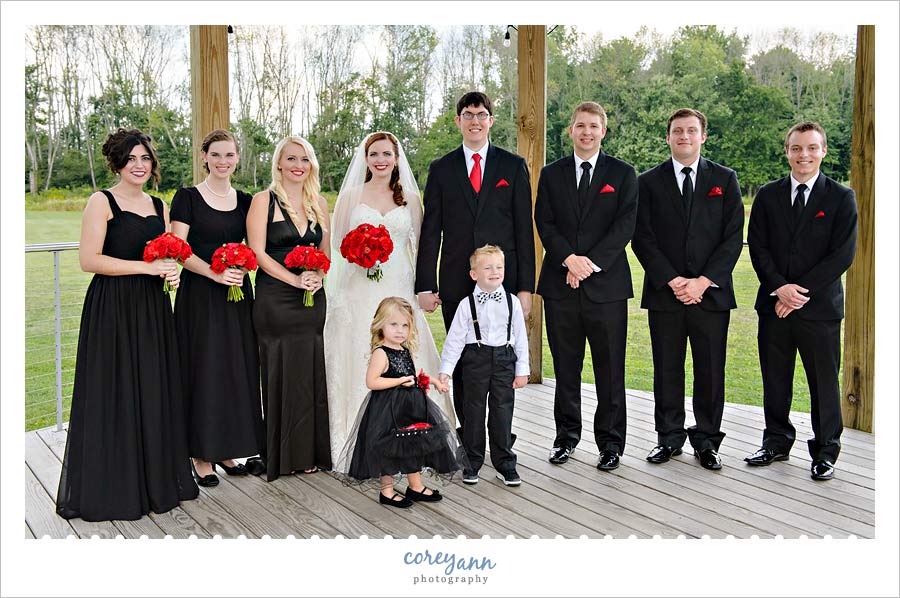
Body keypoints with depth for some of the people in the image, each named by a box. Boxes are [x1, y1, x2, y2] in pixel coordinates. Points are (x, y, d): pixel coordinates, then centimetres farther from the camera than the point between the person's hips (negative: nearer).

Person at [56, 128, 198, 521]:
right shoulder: (102, 202, -5)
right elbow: (89, 260, -13)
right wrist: (147, 267, -17)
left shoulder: (159, 206, 14)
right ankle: (112, 487, 14)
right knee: (115, 395, 1)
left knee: (155, 393, 10)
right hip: (113, 309, -6)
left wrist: (173, 271, -2)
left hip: (153, 310, 6)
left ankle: (156, 478, 23)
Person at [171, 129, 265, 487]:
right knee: (203, 369, 0)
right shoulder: (187, 197, -2)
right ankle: (202, 454, 11)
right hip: (199, 295, -4)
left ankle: (227, 448, 20)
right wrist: (216, 274, -21)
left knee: (237, 369, 7)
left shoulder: (245, 201, 11)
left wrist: (242, 270, -7)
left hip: (237, 295, 4)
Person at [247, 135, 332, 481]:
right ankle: (284, 455, 14)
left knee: (312, 374, 7)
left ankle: (311, 452, 19)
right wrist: (295, 279, -17)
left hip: (312, 298, 4)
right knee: (282, 376, 1)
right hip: (275, 300, -4)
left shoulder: (318, 204, 12)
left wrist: (318, 277, -5)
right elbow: (258, 252, -9)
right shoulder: (264, 201, -2)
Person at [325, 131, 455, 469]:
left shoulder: (410, 198, 11)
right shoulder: (350, 196, 7)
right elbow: (337, 242, 8)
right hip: (359, 292, -1)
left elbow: (420, 244, 12)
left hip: (400, 290, 1)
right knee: (360, 362, -3)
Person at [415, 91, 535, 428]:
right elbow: (430, 232, 5)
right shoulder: (441, 169, 8)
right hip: (456, 284, 1)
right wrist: (425, 286, -2)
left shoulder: (513, 166, 6)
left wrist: (526, 287, -3)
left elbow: (524, 230, 3)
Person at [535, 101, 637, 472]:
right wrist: (570, 258, -14)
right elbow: (544, 223, 2)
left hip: (606, 284, -2)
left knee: (610, 368, 3)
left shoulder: (622, 174, 6)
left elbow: (625, 225, -4)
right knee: (565, 367, 10)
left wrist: (591, 262, -14)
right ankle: (566, 435, 24)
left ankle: (610, 442, 15)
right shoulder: (552, 174, 11)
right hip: (560, 285, 2)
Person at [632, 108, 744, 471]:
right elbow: (642, 238, 0)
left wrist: (703, 281, -10)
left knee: (711, 371, 4)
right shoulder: (648, 182, 7)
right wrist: (672, 281, -10)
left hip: (711, 293, 0)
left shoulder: (725, 179, 8)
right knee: (667, 370, 6)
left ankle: (707, 441, 17)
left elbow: (734, 237, 1)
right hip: (663, 294, 0)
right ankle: (669, 438, 18)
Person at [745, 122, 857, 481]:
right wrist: (780, 287, -12)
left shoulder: (841, 197, 1)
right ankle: (777, 442, 26)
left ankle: (825, 452, 19)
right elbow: (757, 247, 2)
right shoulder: (768, 195, 8)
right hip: (774, 303, 3)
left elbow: (843, 255, -7)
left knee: (824, 382, 5)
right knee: (775, 380, 11)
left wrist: (800, 292, -13)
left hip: (820, 306, -2)